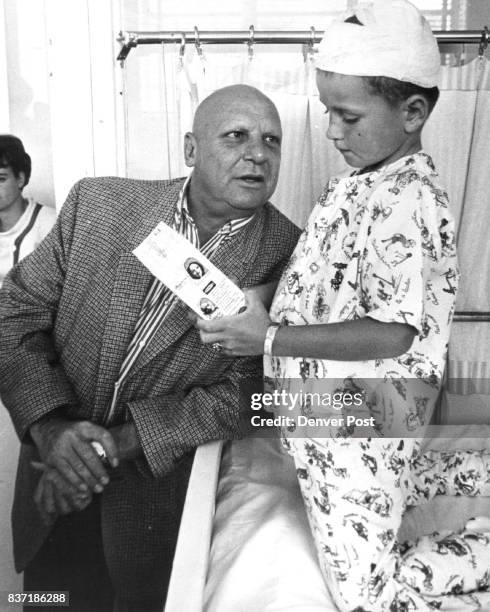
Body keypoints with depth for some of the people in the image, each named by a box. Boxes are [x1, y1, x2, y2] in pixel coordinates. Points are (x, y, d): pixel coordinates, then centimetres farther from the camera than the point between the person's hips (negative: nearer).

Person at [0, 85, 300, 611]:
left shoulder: (288, 256, -15)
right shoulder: (97, 203, -9)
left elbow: (241, 392, -15)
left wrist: (119, 443, -21)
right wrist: (52, 427, -21)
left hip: (169, 485, -2)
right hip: (55, 470, 3)